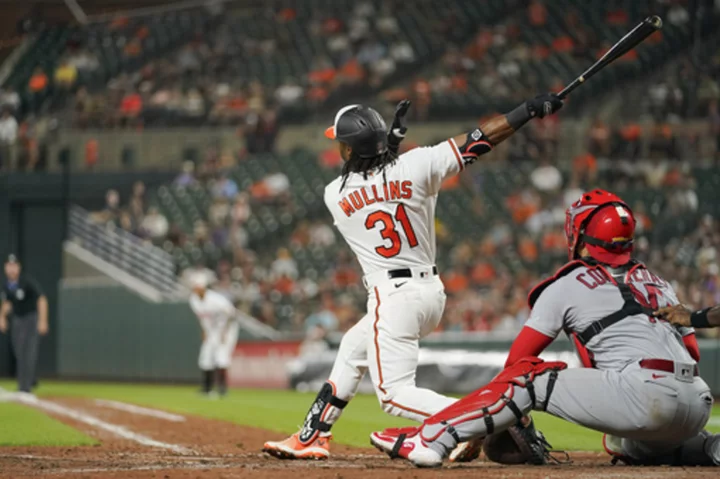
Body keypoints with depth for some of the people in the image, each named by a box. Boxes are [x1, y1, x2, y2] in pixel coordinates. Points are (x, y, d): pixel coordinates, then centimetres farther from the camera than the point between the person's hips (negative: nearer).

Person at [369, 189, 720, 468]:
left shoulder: (568, 284, 11)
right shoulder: (657, 283, 28)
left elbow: (518, 358, 10)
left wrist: (506, 419, 22)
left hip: (643, 392, -6)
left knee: (529, 376, 1)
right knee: (620, 443, 35)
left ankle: (429, 439, -8)